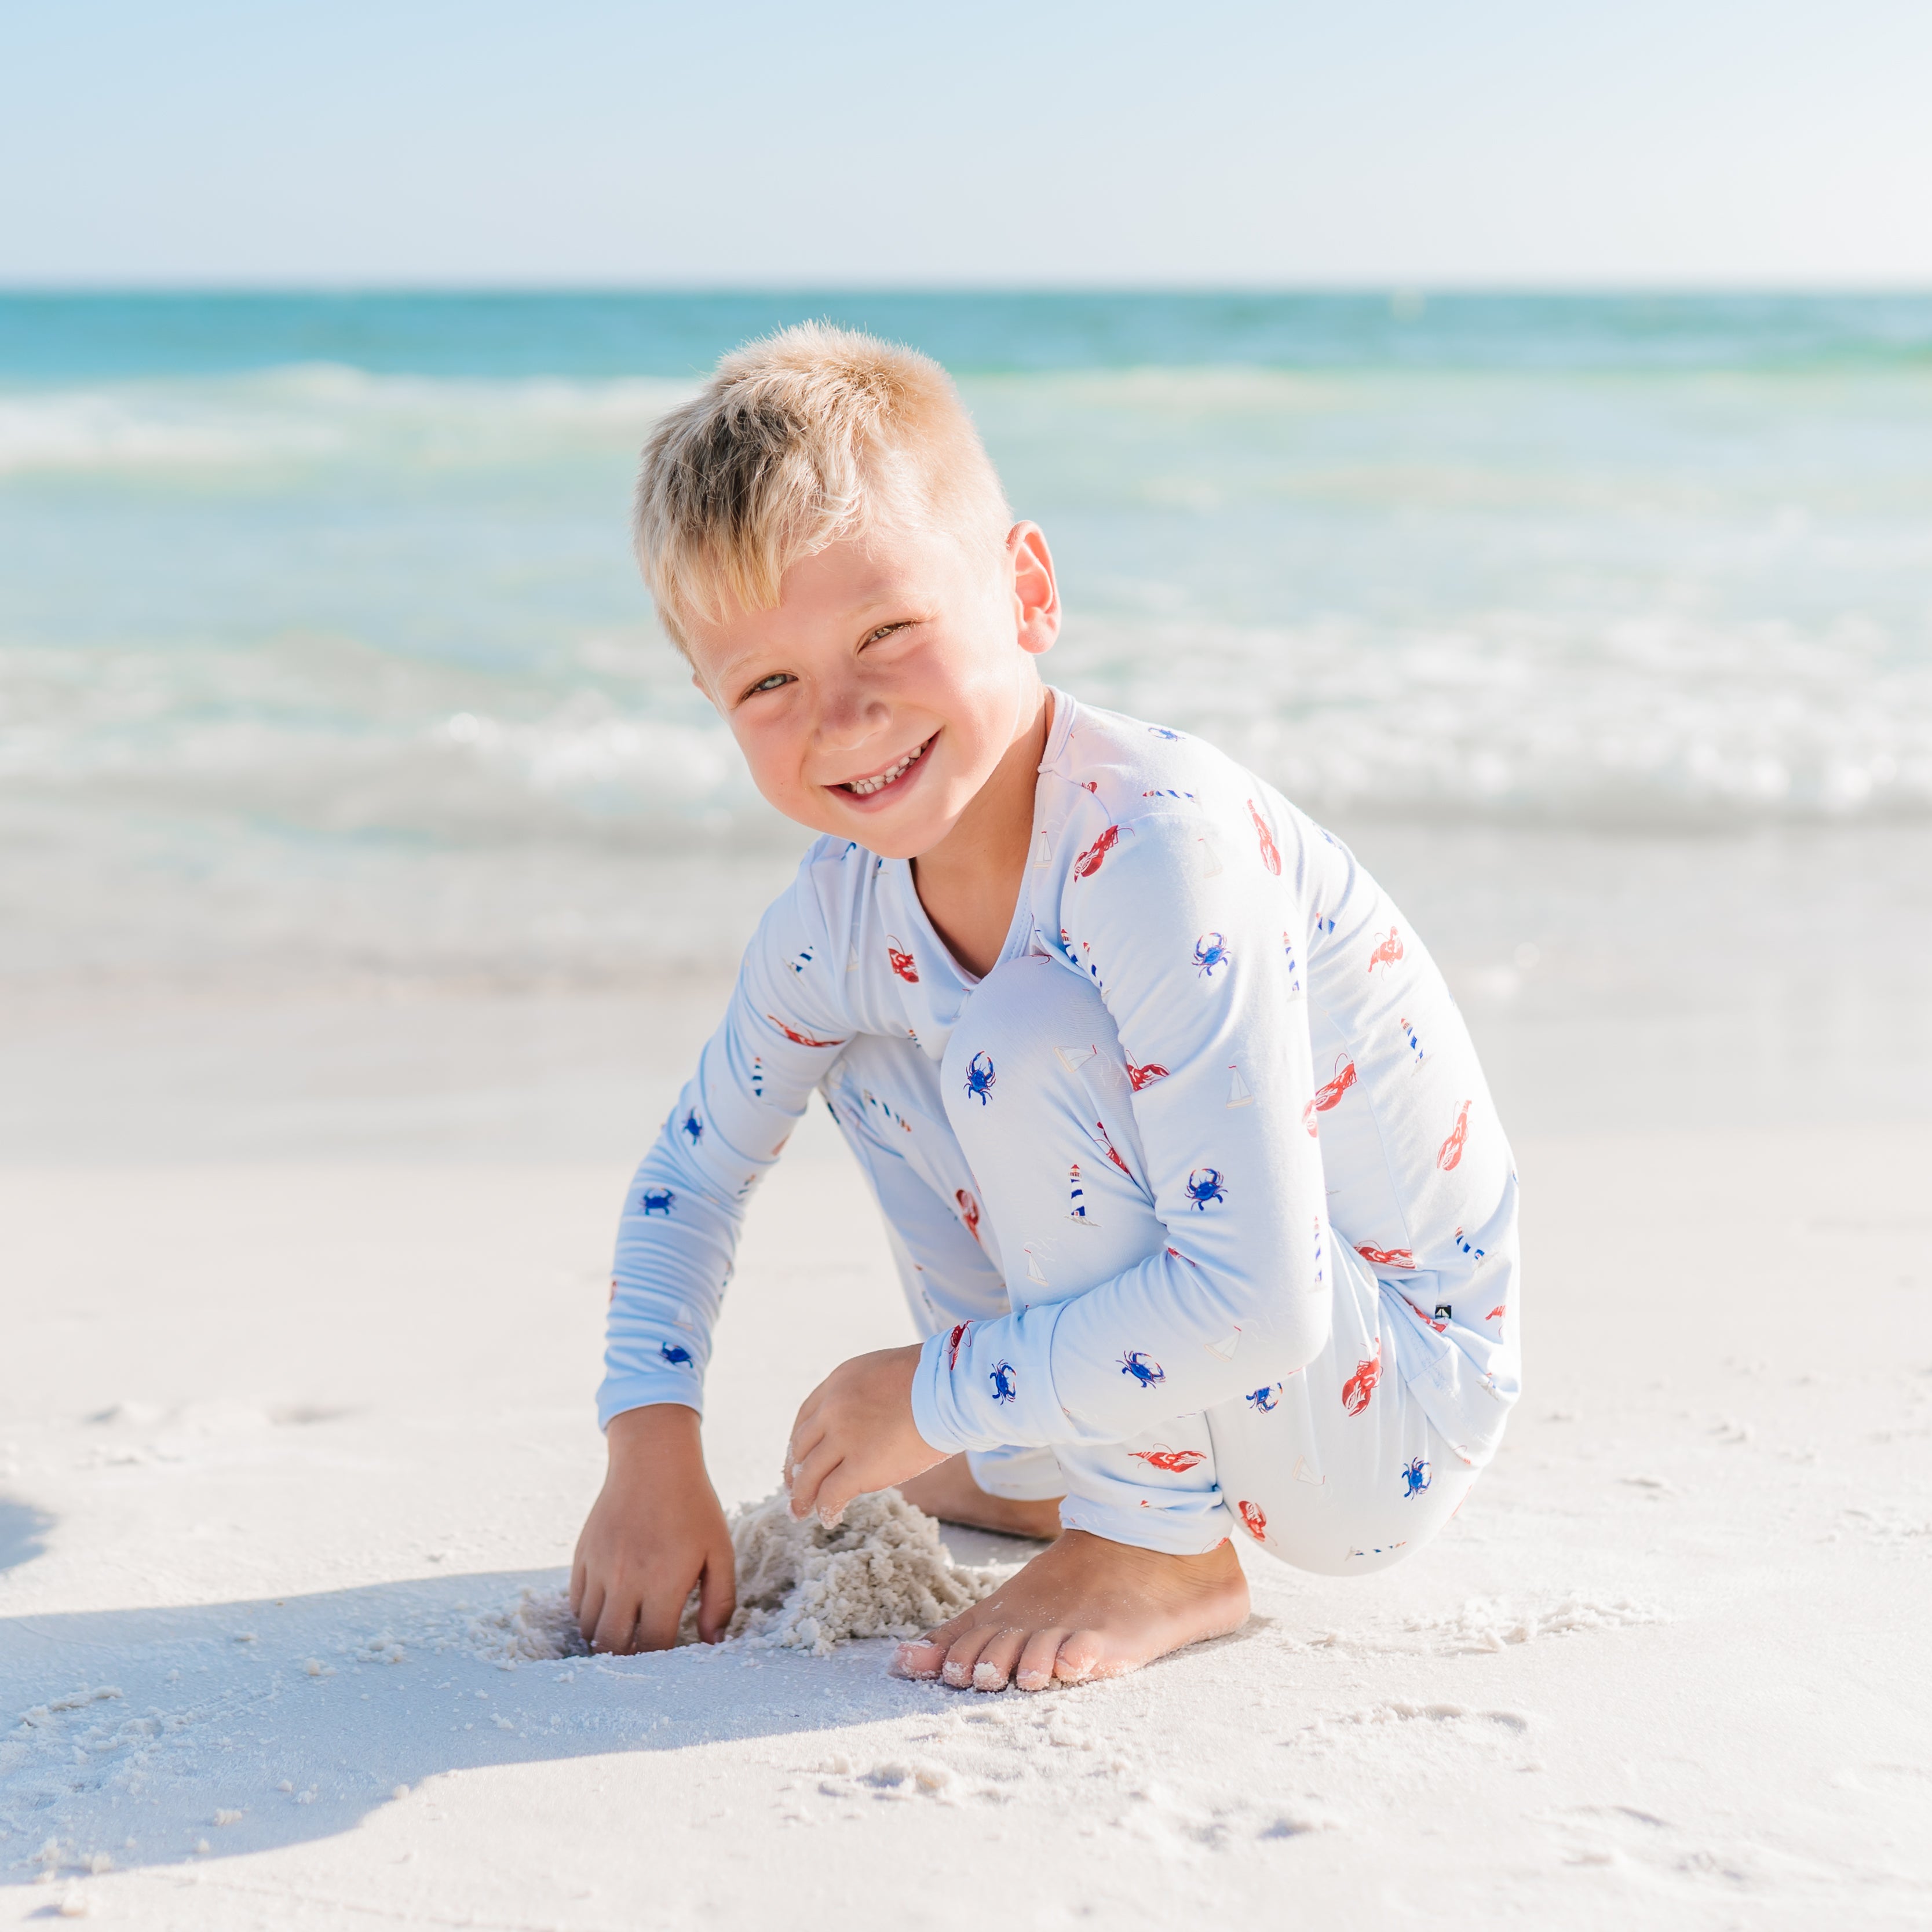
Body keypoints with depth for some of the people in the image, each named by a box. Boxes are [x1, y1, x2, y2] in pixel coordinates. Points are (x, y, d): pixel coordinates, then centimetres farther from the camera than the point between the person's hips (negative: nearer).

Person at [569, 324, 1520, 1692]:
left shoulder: (1160, 847, -31)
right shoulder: (843, 914, -7)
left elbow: (1255, 1298, -36)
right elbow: (693, 1171, 10)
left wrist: (937, 1392, -24)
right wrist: (653, 1454, -2)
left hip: (1397, 1419, -8)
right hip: (1208, 1352, 8)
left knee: (1025, 1036, -28)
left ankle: (1164, 1556, -11)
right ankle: (1037, 1474, 18)